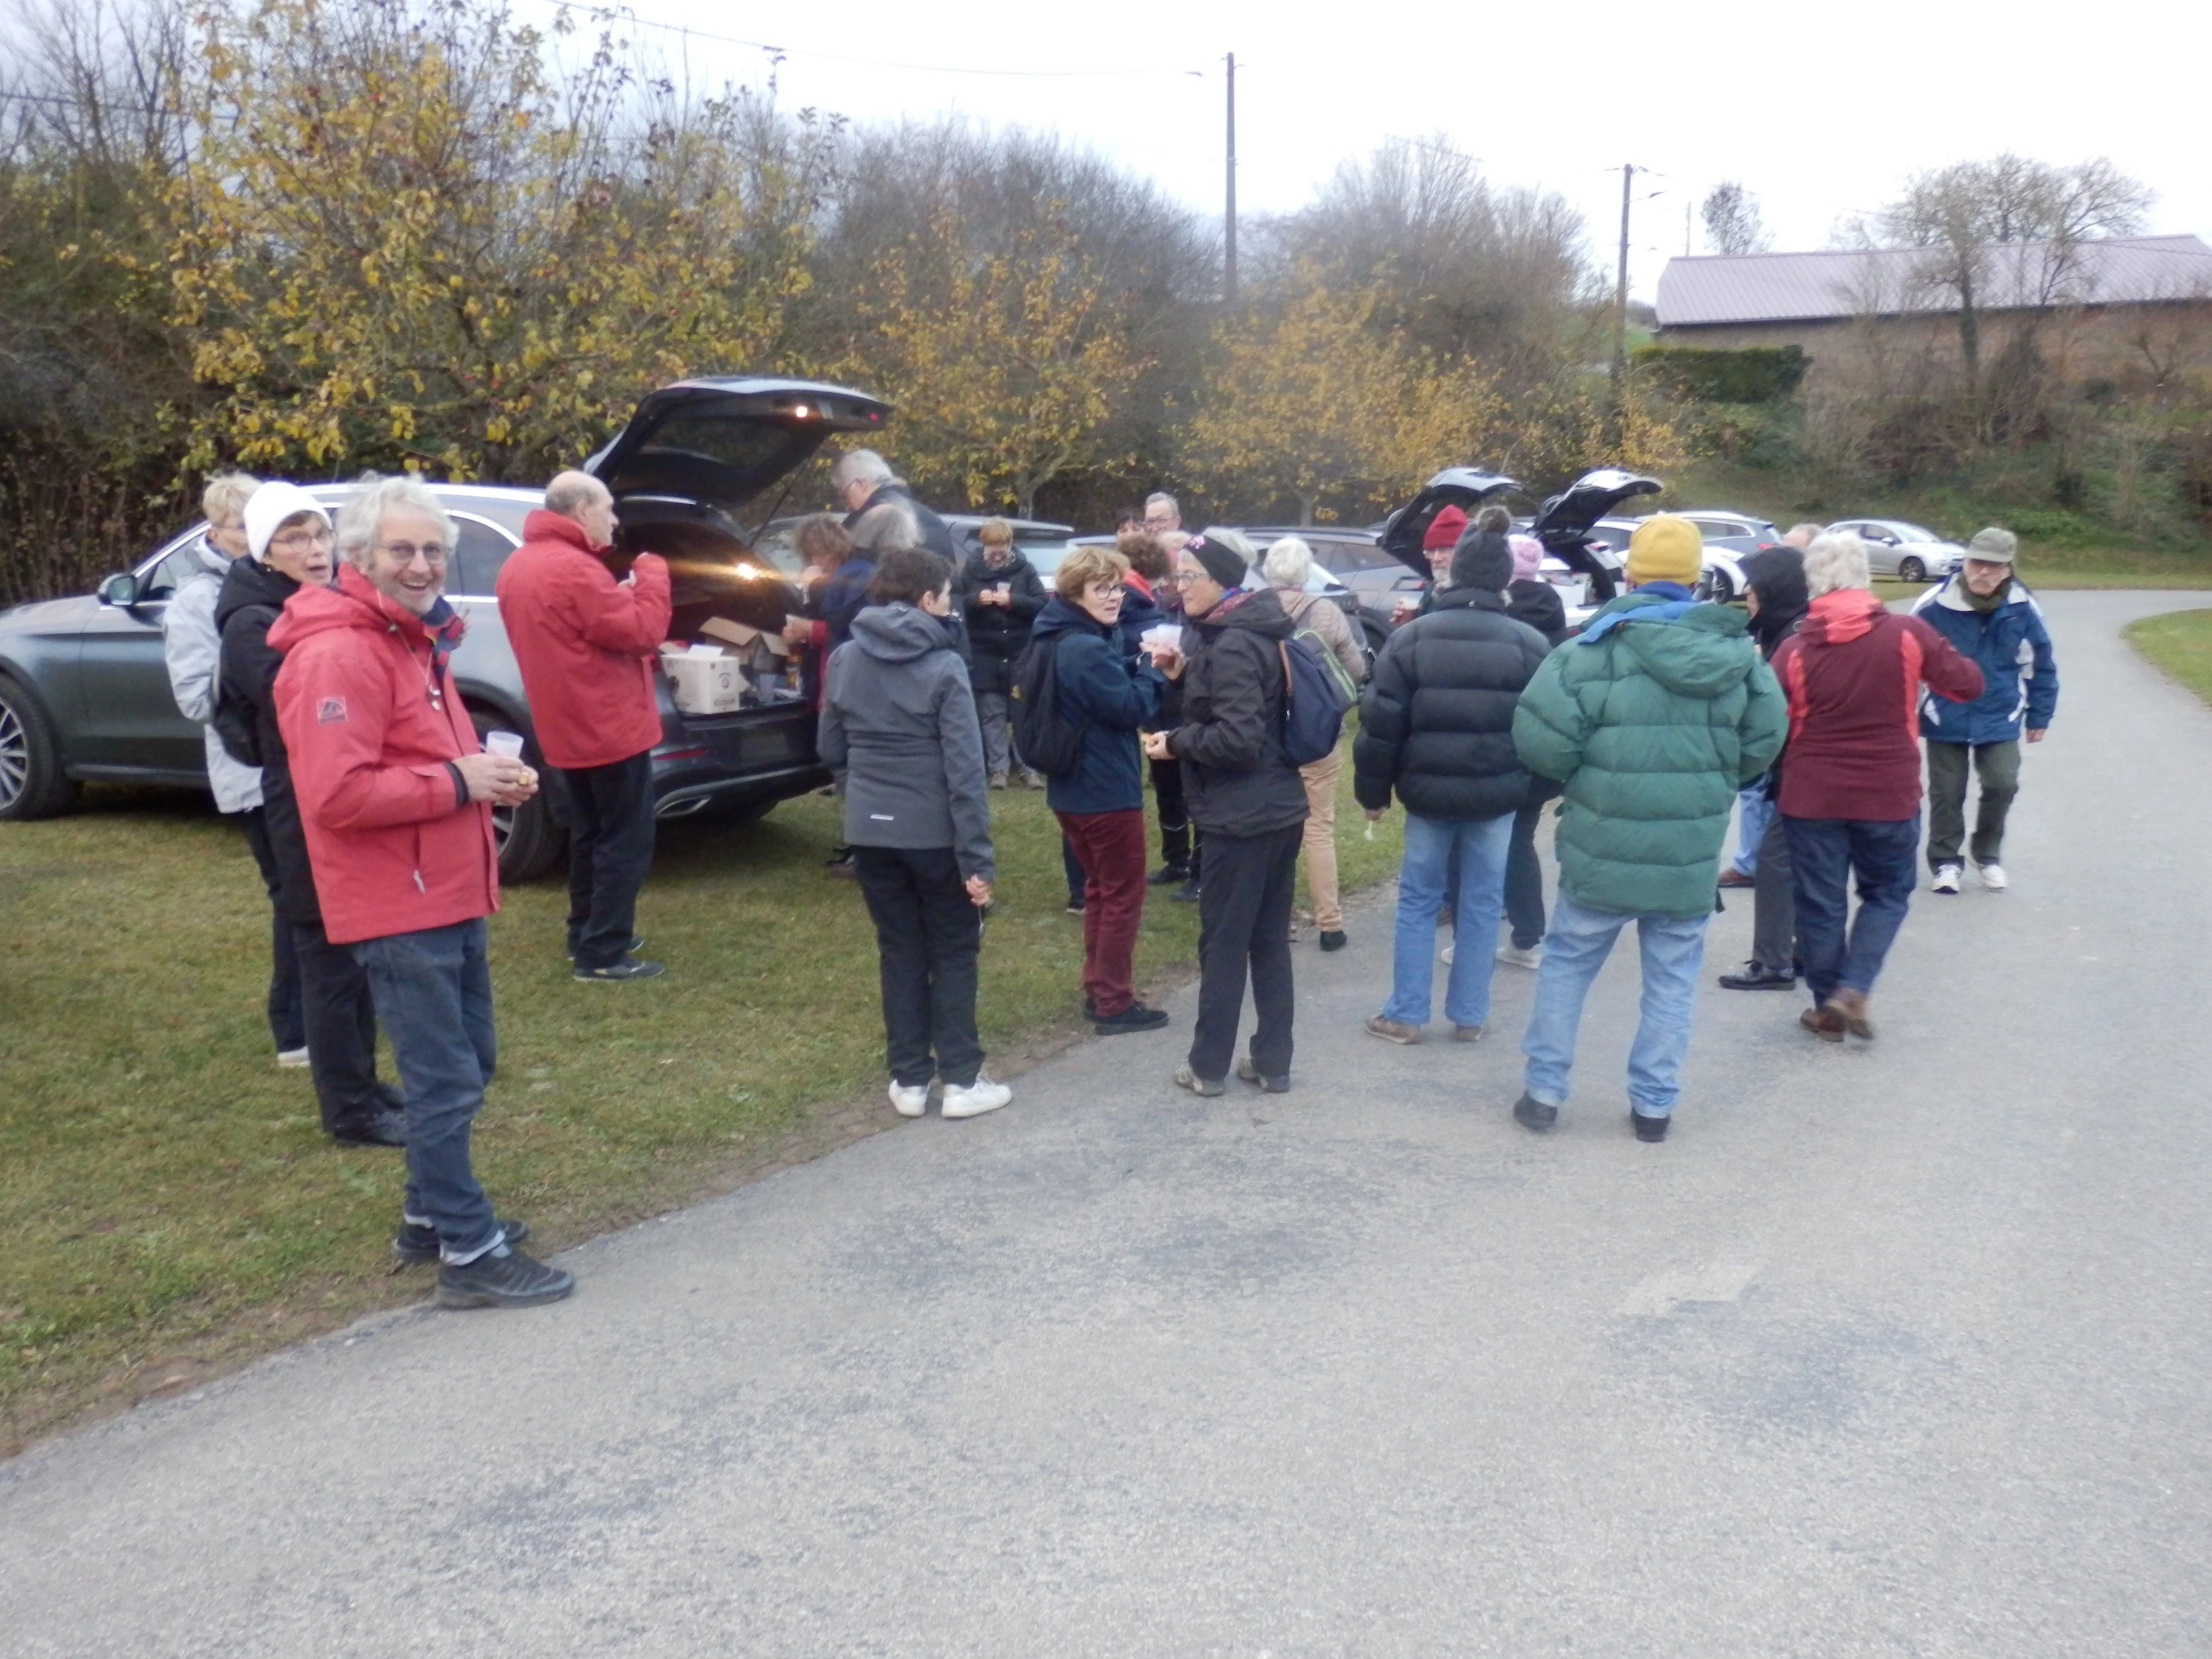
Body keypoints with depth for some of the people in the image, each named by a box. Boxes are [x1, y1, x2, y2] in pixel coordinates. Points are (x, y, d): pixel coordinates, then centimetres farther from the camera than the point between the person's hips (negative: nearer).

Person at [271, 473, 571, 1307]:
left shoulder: (412, 638, 15)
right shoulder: (337, 654, -18)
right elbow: (336, 794, -26)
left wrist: (491, 775, 4)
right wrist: (457, 782, -21)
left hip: (448, 895, 10)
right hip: (398, 908, -10)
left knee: (469, 1062, 19)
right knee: (445, 1081, -3)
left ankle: (429, 1216, 34)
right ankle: (468, 1254, 8)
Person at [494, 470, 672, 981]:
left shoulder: (518, 566, 10)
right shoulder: (574, 569, -21)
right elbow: (643, 630, -20)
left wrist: (620, 596, 7)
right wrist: (651, 573, -7)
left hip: (568, 727, 10)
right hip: (610, 726, -10)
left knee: (590, 835, 19)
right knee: (625, 841, -3)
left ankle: (585, 937, 27)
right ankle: (603, 955, -1)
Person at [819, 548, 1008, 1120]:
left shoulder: (845, 660, 2)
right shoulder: (943, 666, -13)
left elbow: (832, 751, 10)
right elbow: (964, 771, -16)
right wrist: (978, 858, -15)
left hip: (871, 831, 5)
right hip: (934, 833, -4)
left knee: (899, 953, 14)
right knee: (953, 953, 9)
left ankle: (909, 1080, 18)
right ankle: (962, 1081, 12)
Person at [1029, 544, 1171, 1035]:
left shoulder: (1059, 642, 9)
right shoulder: (1088, 649, -23)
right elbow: (1133, 707, -21)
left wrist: (1138, 665, 0)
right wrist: (1153, 667, -6)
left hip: (1072, 789, 10)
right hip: (1107, 792, -10)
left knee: (1099, 888, 21)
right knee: (1123, 895, 2)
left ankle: (1097, 990, 28)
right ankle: (1115, 1004, 9)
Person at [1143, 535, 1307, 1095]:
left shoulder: (1231, 645, -18)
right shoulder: (1248, 633, 12)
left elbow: (1237, 738, -25)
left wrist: (1175, 742, -12)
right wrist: (1183, 675, 8)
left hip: (1240, 817, -10)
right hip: (1279, 809, 10)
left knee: (1223, 943, 2)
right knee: (1270, 940, 13)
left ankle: (1208, 1065, 12)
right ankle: (1272, 1062, 20)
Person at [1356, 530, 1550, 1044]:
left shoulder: (1412, 637, -3)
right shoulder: (1529, 643, -3)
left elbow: (1380, 722, -4)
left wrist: (1374, 790, 5)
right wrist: (1541, 786, 14)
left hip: (1428, 790, 0)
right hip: (1498, 793, 0)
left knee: (1418, 901, 11)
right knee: (1482, 904, 10)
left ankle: (1406, 1015, 15)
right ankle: (1469, 1016, 17)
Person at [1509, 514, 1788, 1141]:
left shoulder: (1598, 645, -13)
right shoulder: (1736, 652, 1)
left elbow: (1540, 735, -18)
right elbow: (1765, 738, 7)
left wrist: (1577, 779, 2)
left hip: (1604, 849, -3)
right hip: (1692, 853, 3)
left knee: (1566, 965, 13)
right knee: (1673, 979, 15)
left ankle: (1543, 1091, 19)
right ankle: (1654, 1103, 20)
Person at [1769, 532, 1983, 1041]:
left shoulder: (1795, 649, -9)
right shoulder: (1908, 634, -9)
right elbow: (1968, 685, 1)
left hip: (1812, 797, 0)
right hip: (1890, 796, 0)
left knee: (1820, 904, 11)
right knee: (1886, 895, 18)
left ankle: (1827, 1008, 17)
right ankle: (1853, 989, 3)